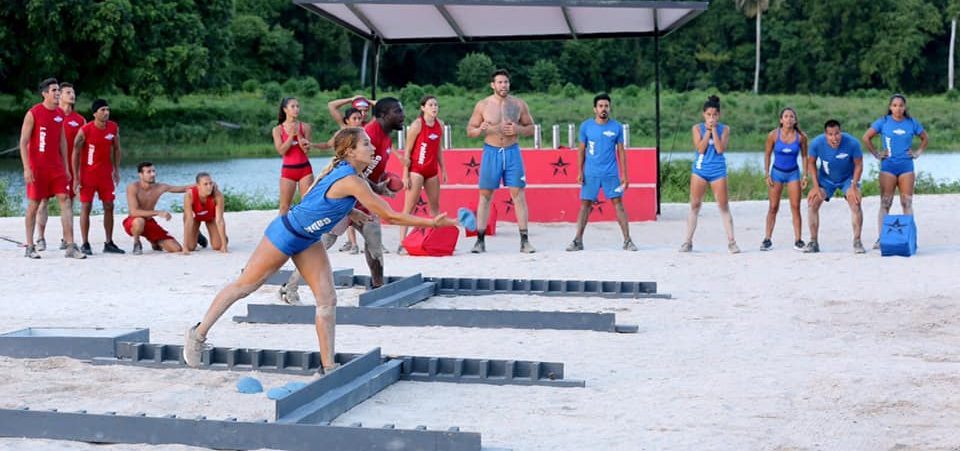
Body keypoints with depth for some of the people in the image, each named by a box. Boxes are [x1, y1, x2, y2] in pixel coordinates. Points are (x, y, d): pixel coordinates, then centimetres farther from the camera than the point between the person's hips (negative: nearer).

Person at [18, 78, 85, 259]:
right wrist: (27, 168, -15)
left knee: (65, 201, -4)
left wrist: (66, 167, 13)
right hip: (37, 167, -5)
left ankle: (70, 246, -5)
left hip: (56, 167, 5)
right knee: (33, 205, 2)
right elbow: (23, 142, -9)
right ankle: (29, 247, 12)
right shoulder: (33, 113, -7)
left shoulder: (60, 114, 10)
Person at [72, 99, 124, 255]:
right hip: (88, 173, -4)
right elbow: (76, 153, -11)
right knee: (86, 207, -2)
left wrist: (116, 170, 7)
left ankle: (109, 243, 12)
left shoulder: (114, 128, -2)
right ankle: (85, 244, 4)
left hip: (106, 173, 4)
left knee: (109, 206, 4)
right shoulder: (85, 131, -15)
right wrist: (76, 177, -12)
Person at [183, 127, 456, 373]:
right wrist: (433, 223, -24)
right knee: (244, 286, 6)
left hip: (307, 240, 9)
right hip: (285, 234, -9)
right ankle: (198, 334, 22)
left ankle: (328, 367, 6)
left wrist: (350, 211, 7)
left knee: (327, 300, 1)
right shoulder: (352, 180, -29)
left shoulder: (339, 169, -2)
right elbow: (389, 216, -28)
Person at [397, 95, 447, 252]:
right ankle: (402, 244, -12)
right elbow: (407, 152, -10)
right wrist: (405, 176, -14)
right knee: (409, 206, -10)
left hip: (432, 171, 7)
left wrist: (443, 170, 11)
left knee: (435, 206, 13)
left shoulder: (440, 125, 6)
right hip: (416, 170, -7)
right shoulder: (417, 125, -11)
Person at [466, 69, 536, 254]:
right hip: (491, 152, 0)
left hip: (512, 152, 0)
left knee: (518, 194, -3)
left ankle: (524, 240, 0)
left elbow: (531, 128, 10)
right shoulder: (483, 105, 0)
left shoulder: (519, 104, 3)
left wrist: (518, 129, -12)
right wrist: (480, 130, -18)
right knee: (485, 195, 2)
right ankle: (480, 240, 7)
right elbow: (469, 130, 5)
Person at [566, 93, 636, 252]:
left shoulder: (616, 127, 2)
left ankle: (627, 240, 0)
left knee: (618, 203, -3)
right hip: (591, 173, 0)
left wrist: (624, 175, 1)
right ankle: (578, 241, 8)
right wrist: (580, 172, 0)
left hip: (611, 173, 0)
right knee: (585, 204, 2)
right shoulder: (586, 126, 2)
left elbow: (621, 151, 5)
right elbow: (581, 150, 7)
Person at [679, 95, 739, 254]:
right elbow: (700, 148, -11)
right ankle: (688, 241, 7)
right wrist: (708, 130, -12)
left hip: (718, 170, 0)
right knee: (695, 206, 2)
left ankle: (731, 241, 4)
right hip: (700, 170, 0)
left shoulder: (724, 129, 1)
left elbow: (720, 149, -13)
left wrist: (714, 129, -12)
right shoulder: (697, 128, 1)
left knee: (724, 206, 0)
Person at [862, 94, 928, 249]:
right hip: (888, 166, -1)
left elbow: (925, 138, 19)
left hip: (906, 166, 2)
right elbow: (866, 138, 5)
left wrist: (918, 152, 8)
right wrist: (876, 154, 1)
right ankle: (880, 239, -5)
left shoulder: (912, 123, 6)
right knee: (885, 203, -3)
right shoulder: (883, 122, 1)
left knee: (907, 203, 1)